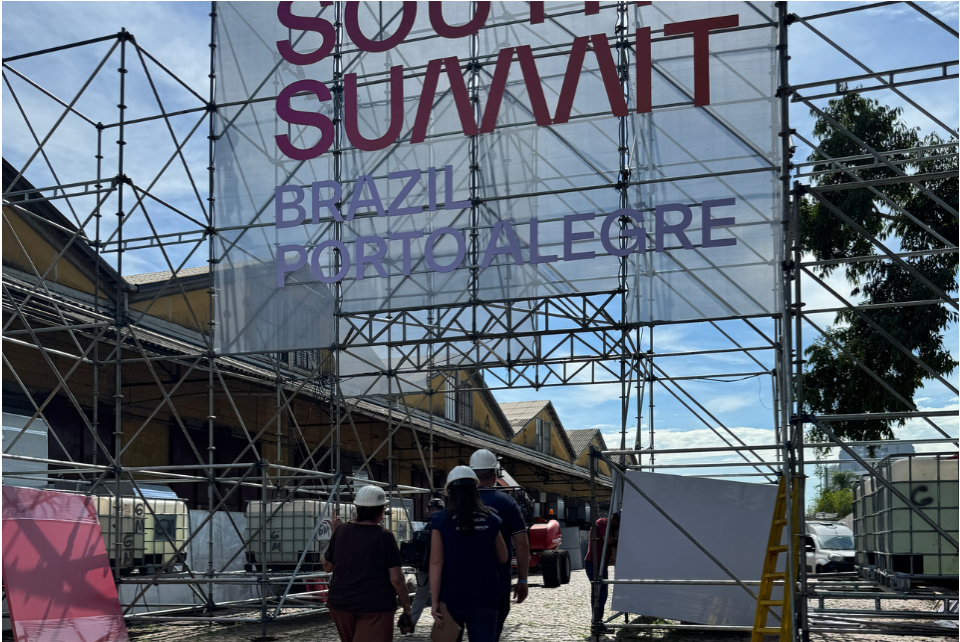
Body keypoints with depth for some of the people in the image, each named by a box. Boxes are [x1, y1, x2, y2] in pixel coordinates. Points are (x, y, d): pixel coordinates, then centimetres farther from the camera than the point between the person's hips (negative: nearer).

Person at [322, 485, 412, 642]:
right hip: (375, 606, -5)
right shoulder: (384, 536, -11)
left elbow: (327, 567, 13)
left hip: (340, 603, 5)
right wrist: (406, 605, 2)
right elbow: (396, 579, -11)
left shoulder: (341, 531, 1)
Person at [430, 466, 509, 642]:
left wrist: (435, 601, -10)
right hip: (484, 599, 1)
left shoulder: (442, 520, -6)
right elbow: (502, 558, 9)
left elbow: (436, 562, -10)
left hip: (451, 597, -1)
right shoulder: (490, 520, 0)